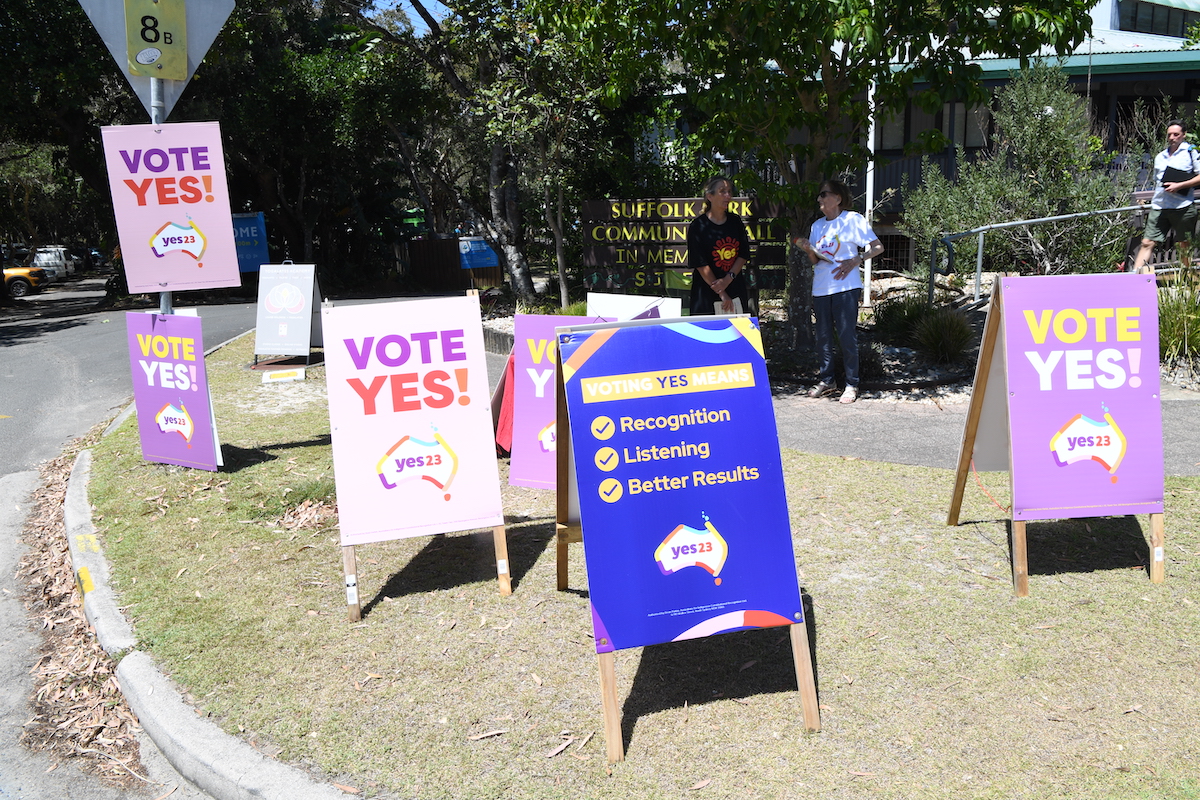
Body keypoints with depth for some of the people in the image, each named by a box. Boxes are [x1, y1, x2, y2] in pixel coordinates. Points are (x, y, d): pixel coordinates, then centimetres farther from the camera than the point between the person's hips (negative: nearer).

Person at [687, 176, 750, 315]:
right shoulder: (698, 226, -6)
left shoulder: (735, 222, 9)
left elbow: (743, 255, 6)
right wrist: (721, 293, -15)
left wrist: (728, 279, -11)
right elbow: (700, 265, -11)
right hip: (707, 293, -4)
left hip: (736, 290, 5)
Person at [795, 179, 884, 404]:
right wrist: (809, 250, -3)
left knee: (847, 335, -5)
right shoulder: (817, 225, 15)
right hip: (820, 288, 6)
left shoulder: (853, 219, -2)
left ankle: (851, 385, 3)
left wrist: (856, 260, -17)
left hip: (845, 286, -6)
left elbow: (878, 247, -4)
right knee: (822, 336, 7)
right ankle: (826, 381, 19)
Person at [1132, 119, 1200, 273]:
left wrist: (1179, 186, -15)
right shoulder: (1160, 157, 18)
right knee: (1147, 243, -4)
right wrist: (1155, 199, 15)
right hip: (1159, 207, 4)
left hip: (1183, 207, -4)